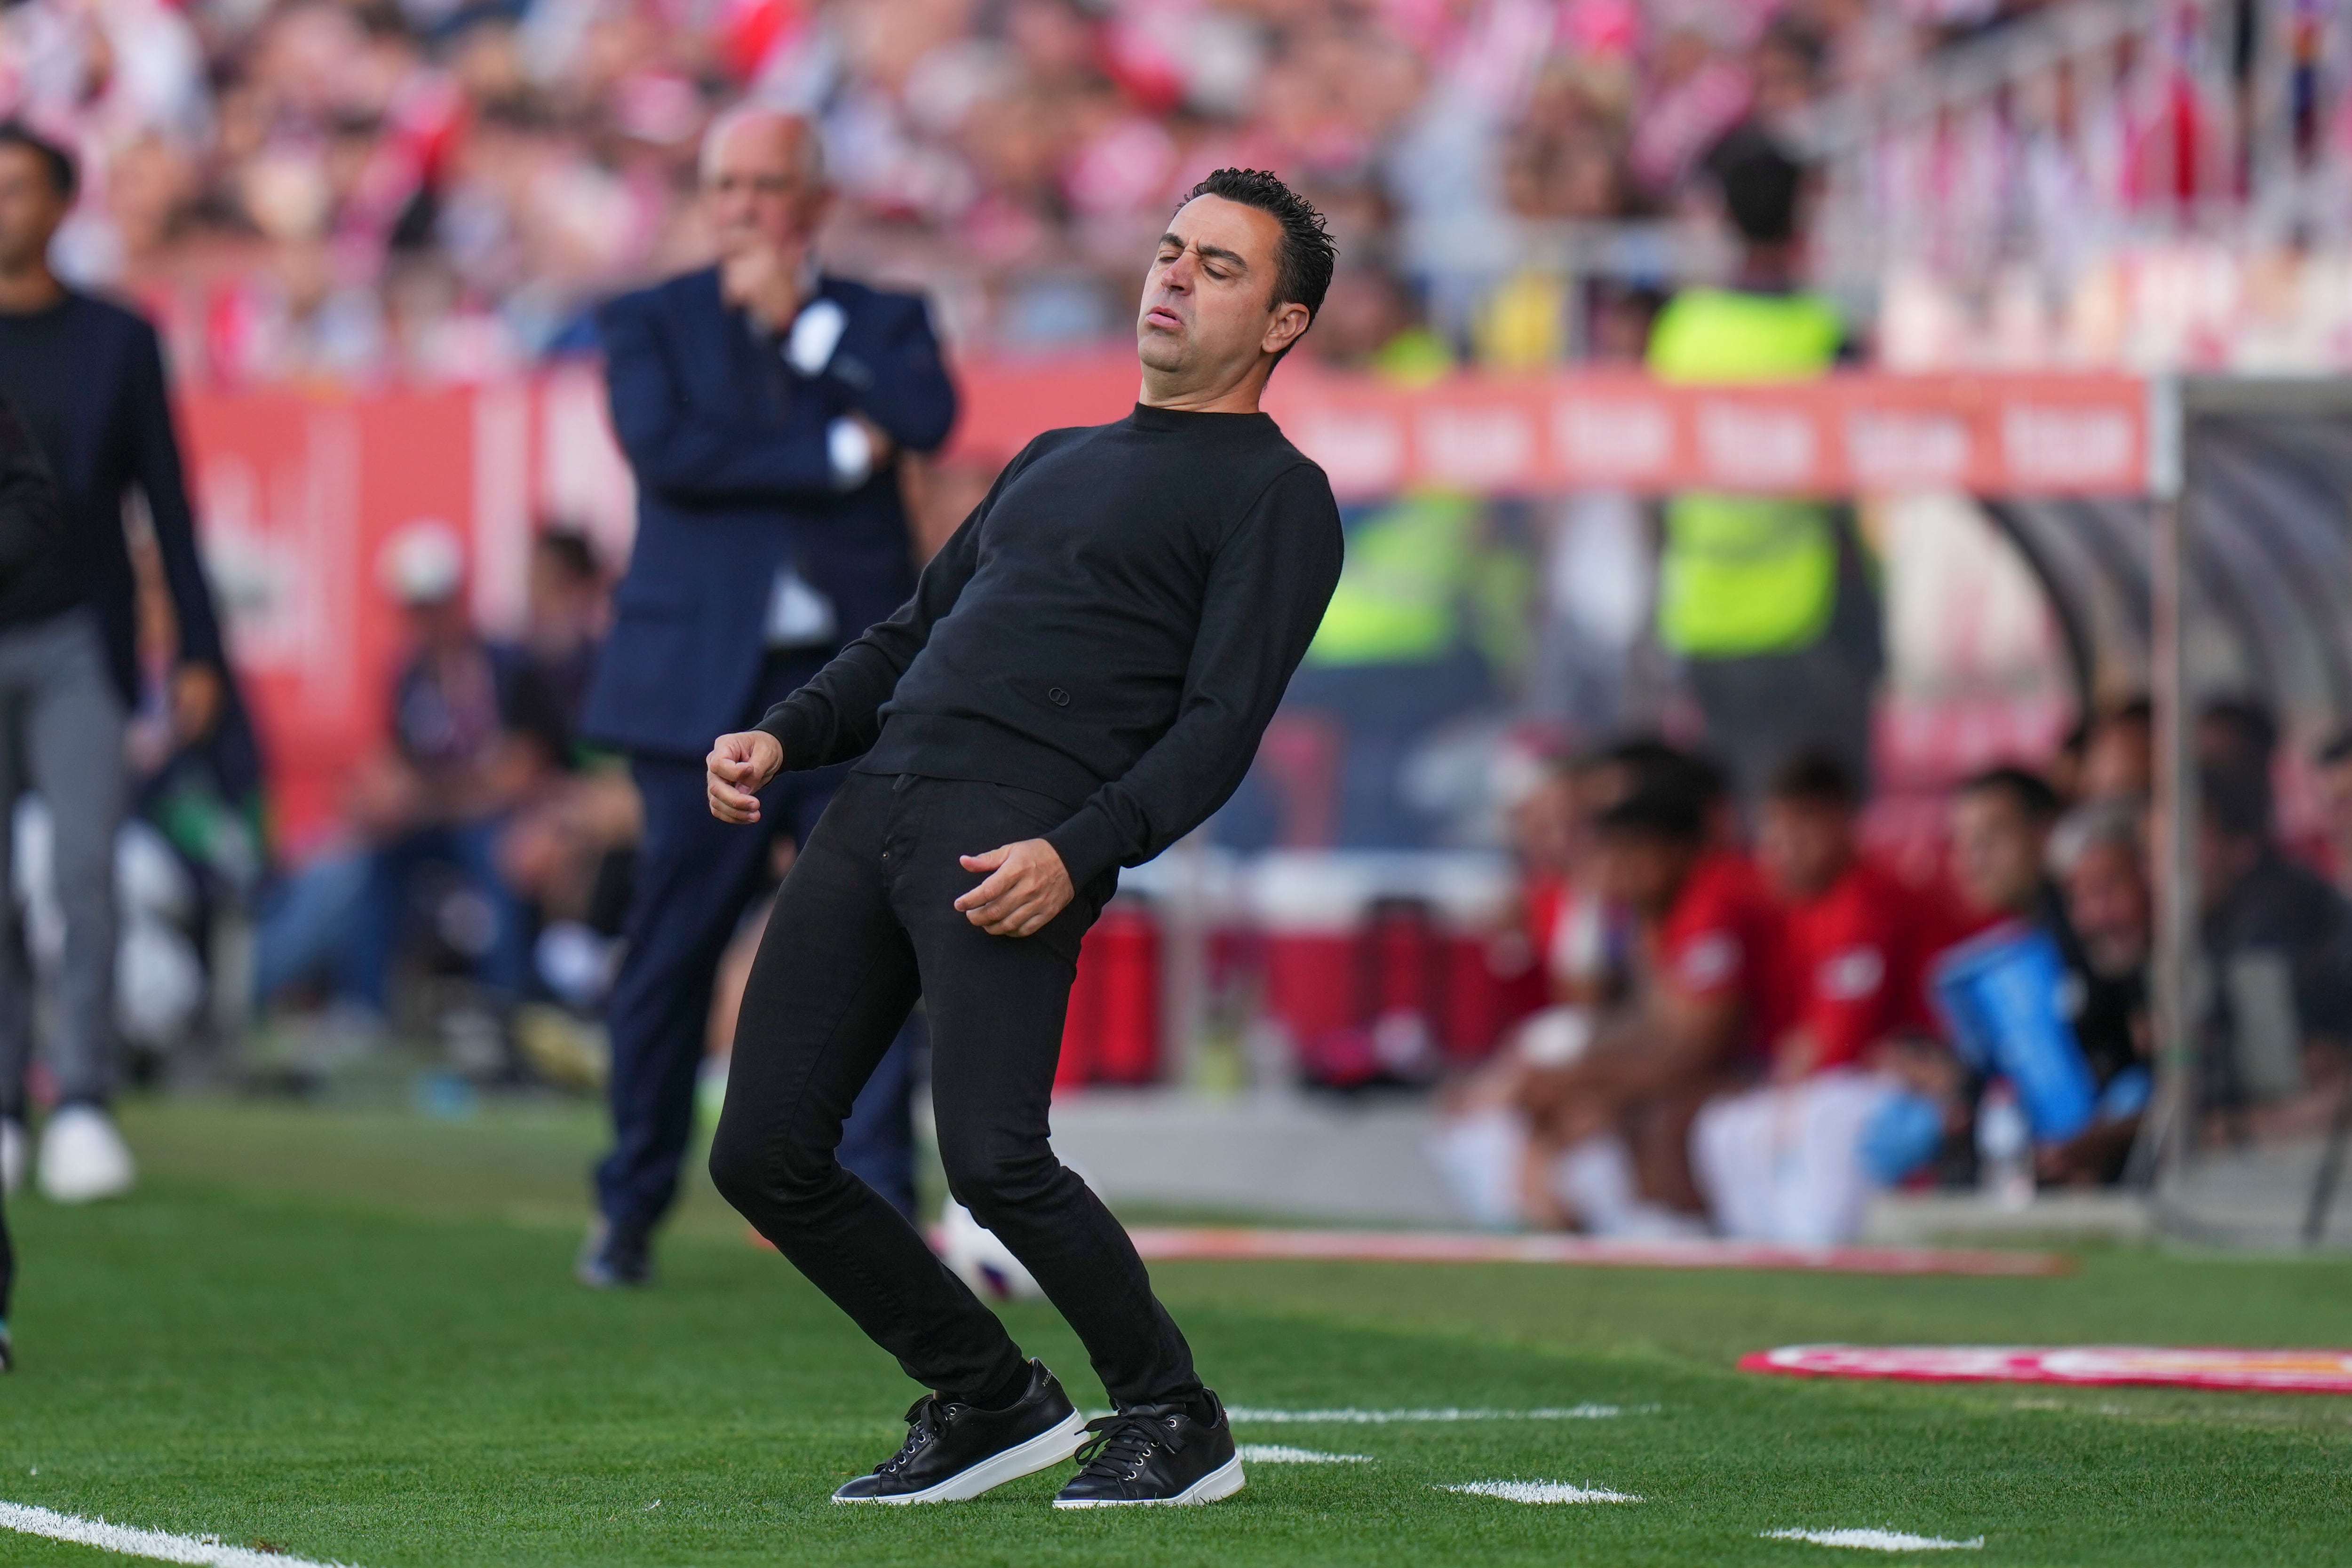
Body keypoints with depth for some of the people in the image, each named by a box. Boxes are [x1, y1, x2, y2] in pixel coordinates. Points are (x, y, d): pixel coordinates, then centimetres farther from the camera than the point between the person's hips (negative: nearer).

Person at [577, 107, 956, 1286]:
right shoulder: (651, 324, 9)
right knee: (670, 957, 2)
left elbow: (928, 419, -9)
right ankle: (630, 1212, 15)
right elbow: (664, 448, -10)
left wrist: (803, 319, -7)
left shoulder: (880, 322, 12)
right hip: (705, 689, -1)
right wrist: (835, 453, -8)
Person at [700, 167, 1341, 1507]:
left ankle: (1176, 1420, 0)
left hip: (1018, 838, -7)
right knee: (765, 1157, 0)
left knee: (993, 1159, -21)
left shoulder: (1275, 495, 6)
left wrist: (1077, 853, -19)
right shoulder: (1056, 460, 30)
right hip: (878, 805, 7)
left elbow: (1219, 727, -5)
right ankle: (990, 1402, 15)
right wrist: (786, 739, 13)